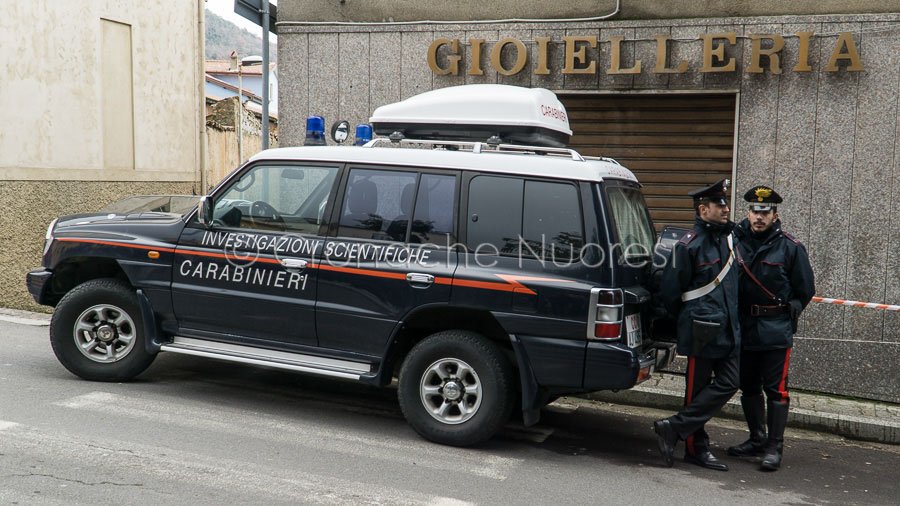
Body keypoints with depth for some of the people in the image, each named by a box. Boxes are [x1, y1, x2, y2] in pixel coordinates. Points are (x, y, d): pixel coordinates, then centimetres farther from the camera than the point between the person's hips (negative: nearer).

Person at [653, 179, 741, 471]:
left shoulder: (728, 236, 11)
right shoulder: (688, 245, -13)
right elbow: (669, 292, -8)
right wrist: (689, 319, 5)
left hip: (728, 329, 8)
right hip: (703, 331, -8)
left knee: (728, 383, 4)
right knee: (697, 389, -1)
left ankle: (674, 428, 9)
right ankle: (696, 448, 10)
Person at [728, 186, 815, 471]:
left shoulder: (790, 248, -3)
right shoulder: (735, 241, 2)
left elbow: (805, 290, 6)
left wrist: (787, 313, 2)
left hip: (776, 332, -4)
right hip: (743, 329, 4)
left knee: (776, 389, -3)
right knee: (748, 388, 13)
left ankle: (774, 447, 5)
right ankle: (757, 439, 28)